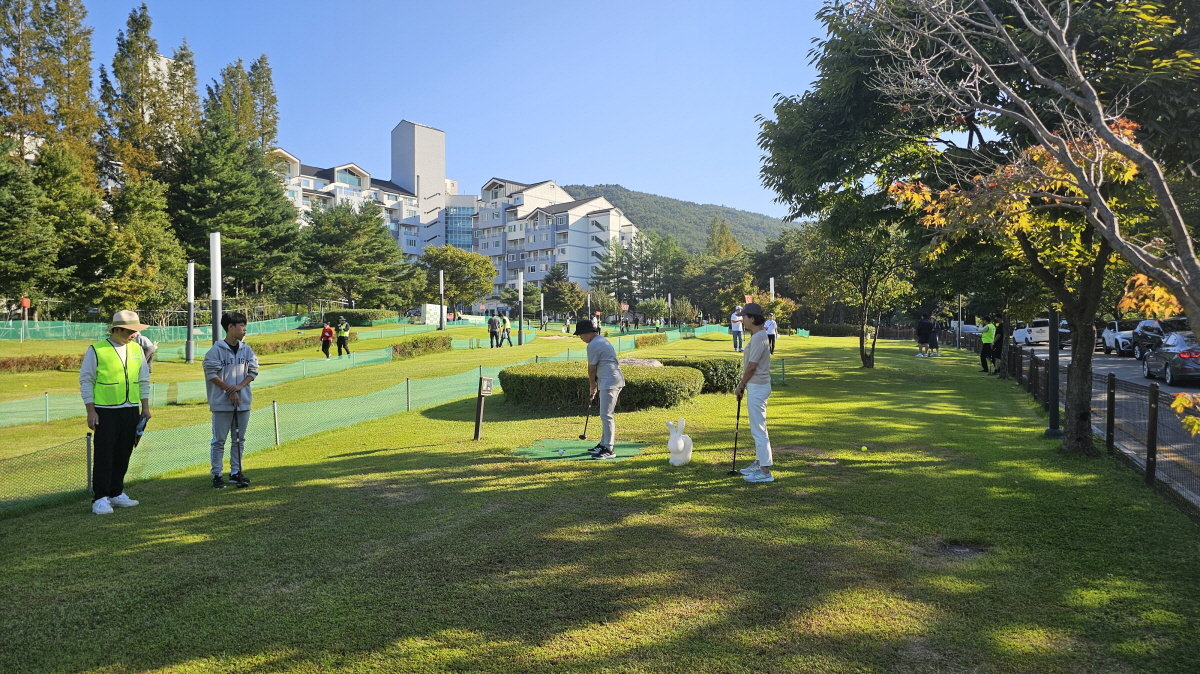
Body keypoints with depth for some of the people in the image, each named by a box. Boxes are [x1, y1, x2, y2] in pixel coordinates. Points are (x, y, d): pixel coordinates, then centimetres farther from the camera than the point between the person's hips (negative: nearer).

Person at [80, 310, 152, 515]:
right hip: (106, 411, -5)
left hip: (131, 410, 5)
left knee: (123, 454, 10)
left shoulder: (137, 349, 8)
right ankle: (100, 499, 4)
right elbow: (86, 381, -4)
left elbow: (143, 379, 15)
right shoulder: (96, 350, -7)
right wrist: (91, 411, -8)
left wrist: (145, 406, 11)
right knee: (104, 455, -3)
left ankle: (116, 494, 21)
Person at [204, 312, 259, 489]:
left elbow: (253, 370, 6)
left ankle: (235, 472, 21)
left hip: (243, 402, 5)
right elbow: (211, 373, -9)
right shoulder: (216, 350, -8)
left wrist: (240, 386, -10)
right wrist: (230, 390, -12)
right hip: (221, 403, -5)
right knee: (219, 440, 2)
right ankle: (216, 475, 10)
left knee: (239, 440, 11)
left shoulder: (246, 349, 6)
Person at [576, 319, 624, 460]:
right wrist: (595, 385, 20)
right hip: (613, 381, 11)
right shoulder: (602, 340, 18)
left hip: (609, 383, -11)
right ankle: (603, 444, 25)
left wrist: (592, 386, 8)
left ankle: (608, 449, -6)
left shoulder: (593, 345, -14)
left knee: (606, 415, -8)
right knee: (605, 415, 16)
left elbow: (591, 369, -6)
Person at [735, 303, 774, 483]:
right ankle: (759, 463, 28)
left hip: (757, 387, -11)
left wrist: (740, 385, -8)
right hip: (756, 386, 11)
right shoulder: (759, 336, 13)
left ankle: (765, 471, -4)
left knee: (758, 429, -7)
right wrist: (743, 385, 16)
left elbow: (752, 366, -19)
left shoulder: (758, 338, -20)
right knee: (756, 428, 18)